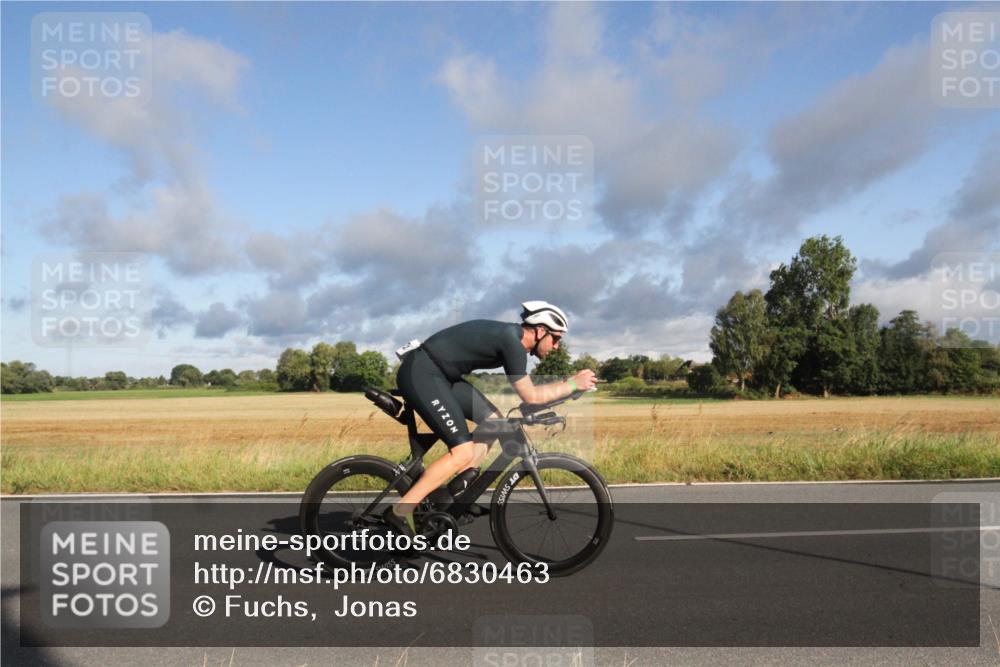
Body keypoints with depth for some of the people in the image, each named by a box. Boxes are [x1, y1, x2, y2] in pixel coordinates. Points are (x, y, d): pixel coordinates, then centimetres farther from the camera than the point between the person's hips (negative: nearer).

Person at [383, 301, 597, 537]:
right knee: (463, 453, -11)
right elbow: (530, 396, -14)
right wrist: (573, 385, -4)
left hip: (440, 374, 10)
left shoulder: (512, 335, 11)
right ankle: (400, 511, -6)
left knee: (493, 420, 9)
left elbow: (526, 391, 21)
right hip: (421, 375, -10)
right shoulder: (512, 341, -18)